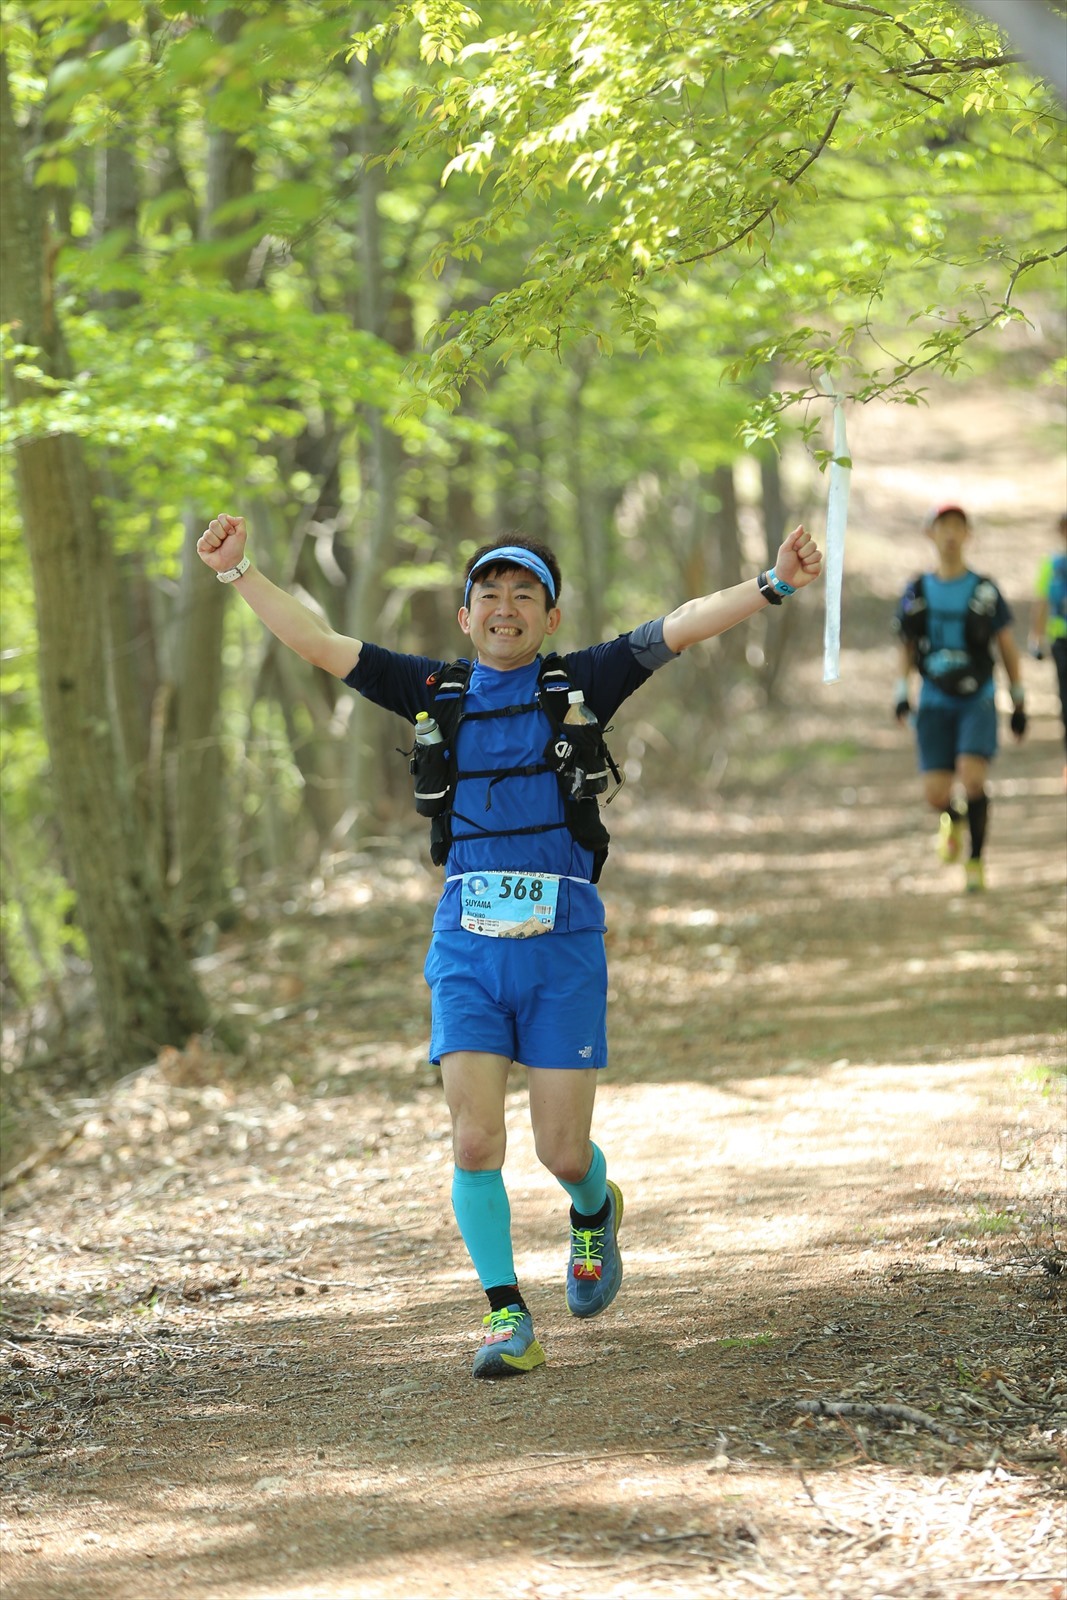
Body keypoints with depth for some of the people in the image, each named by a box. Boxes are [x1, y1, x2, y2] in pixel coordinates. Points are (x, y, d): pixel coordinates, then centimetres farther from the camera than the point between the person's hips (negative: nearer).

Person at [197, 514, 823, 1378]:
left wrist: (774, 585, -16)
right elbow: (319, 642, 9)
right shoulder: (437, 692, 9)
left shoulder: (579, 684, 5)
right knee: (475, 1141, -9)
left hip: (563, 943, -1)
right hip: (468, 944, 1)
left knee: (562, 1150, 1)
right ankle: (507, 1316, 5)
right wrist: (240, 572, 2)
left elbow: (681, 627, -4)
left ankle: (594, 1212, 37)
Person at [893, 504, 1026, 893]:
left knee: (972, 777, -23)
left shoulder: (985, 591, -1)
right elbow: (907, 649, 15)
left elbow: (1007, 647, 7)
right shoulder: (917, 593, 4)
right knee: (936, 793, -8)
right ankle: (954, 819, 30)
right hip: (935, 703, 2)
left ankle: (975, 859, -6)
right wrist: (902, 693, 2)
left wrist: (1019, 703, 9)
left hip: (978, 700, -2)